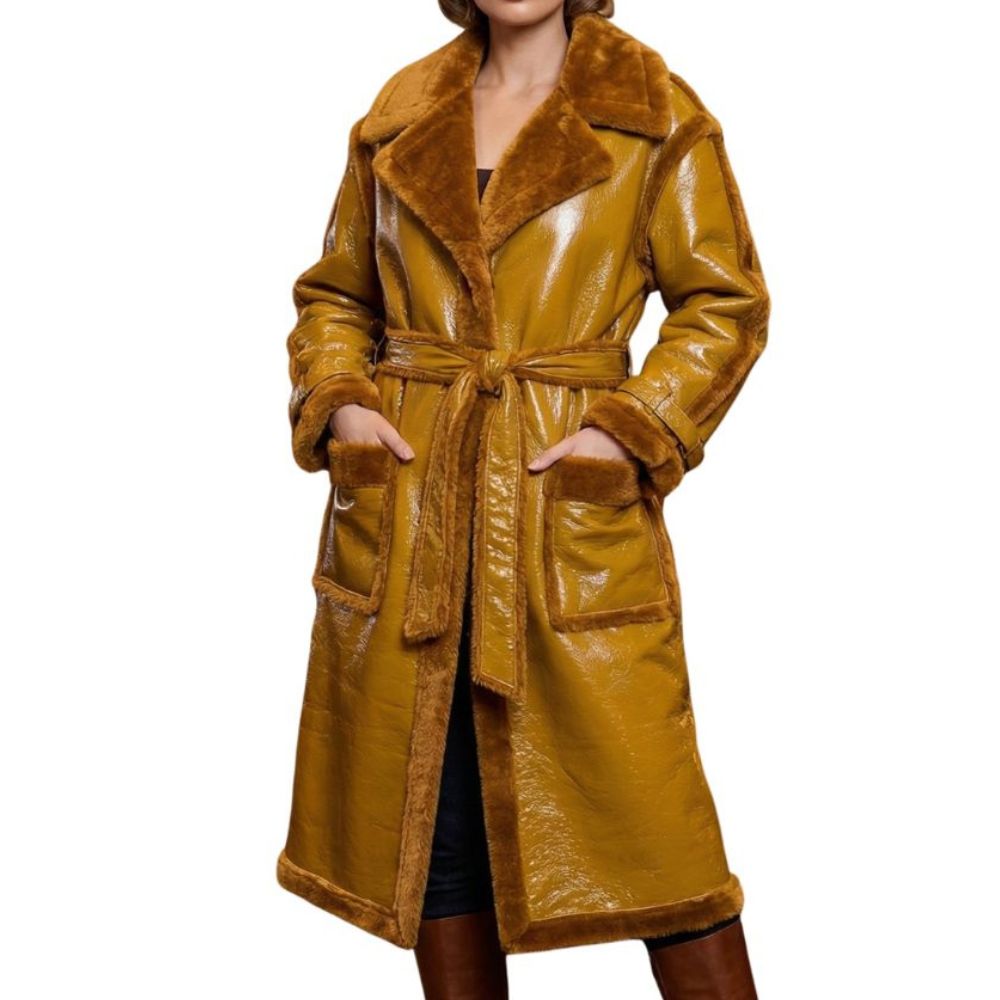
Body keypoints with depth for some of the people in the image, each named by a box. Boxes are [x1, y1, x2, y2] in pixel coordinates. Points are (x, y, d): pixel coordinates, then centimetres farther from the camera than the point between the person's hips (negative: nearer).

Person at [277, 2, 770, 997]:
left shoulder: (655, 114, 2)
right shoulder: (399, 115, 11)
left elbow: (726, 305, 1)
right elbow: (333, 292, 18)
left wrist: (633, 430, -12)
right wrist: (335, 403, 0)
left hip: (575, 516, -3)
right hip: (402, 512, 4)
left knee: (641, 808, -2)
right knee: (427, 807, 10)